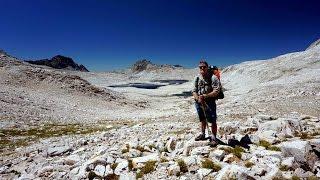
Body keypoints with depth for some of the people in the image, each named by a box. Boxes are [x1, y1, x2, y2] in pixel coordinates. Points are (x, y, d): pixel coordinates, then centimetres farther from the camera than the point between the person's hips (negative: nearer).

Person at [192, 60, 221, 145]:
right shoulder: (197, 78, 5)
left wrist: (205, 96, -22)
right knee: (202, 120, 20)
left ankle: (214, 137, 15)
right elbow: (194, 91, 5)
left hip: (210, 102, -5)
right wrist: (198, 98, -14)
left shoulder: (213, 78, -10)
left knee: (212, 121, -1)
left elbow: (216, 91, -15)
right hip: (199, 102, 5)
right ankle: (202, 134, 37)